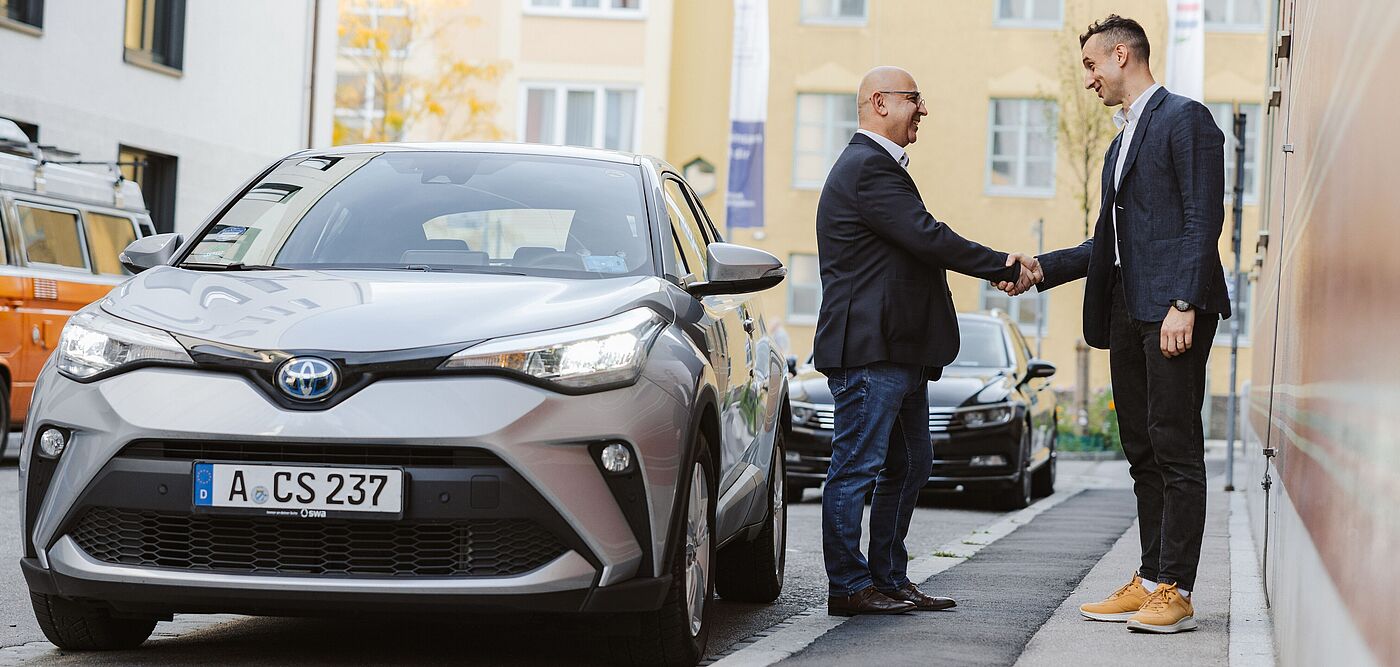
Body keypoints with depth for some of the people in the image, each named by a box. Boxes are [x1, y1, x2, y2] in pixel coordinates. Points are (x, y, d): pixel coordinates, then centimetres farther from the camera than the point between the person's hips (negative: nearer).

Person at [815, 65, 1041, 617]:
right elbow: (927, 239, -20)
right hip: (870, 349, -11)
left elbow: (918, 246, 20)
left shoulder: (878, 166, 22)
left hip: (899, 353, 11)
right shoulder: (868, 168, -14)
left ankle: (889, 578, 20)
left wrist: (998, 268, 9)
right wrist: (1004, 265, -11)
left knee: (909, 466, 15)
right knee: (857, 467, -6)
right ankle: (848, 586, -1)